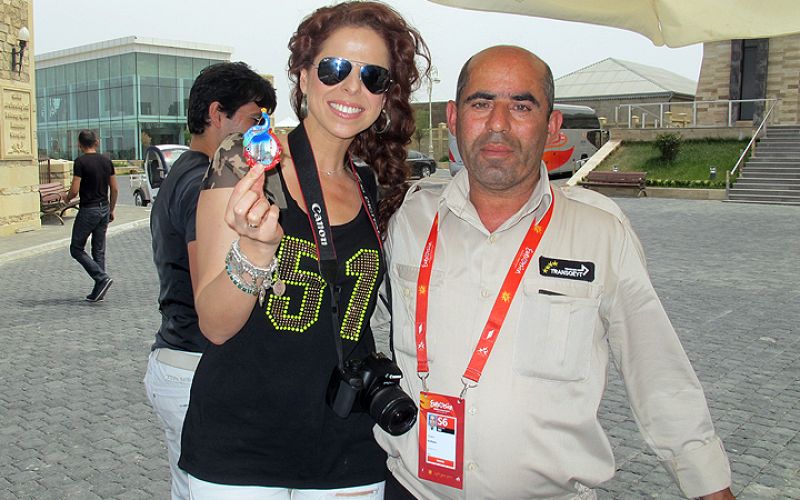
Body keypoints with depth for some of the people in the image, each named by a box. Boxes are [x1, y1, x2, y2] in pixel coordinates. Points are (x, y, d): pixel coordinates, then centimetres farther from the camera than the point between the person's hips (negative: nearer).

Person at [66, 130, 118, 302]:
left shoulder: (80, 162, -12)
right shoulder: (106, 161, 5)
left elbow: (74, 190, -15)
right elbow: (114, 189, 8)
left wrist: (67, 198, 7)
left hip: (88, 210, -6)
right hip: (104, 209, 6)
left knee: (76, 249, 5)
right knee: (99, 251, 11)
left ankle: (102, 278, -9)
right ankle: (98, 291, 12)